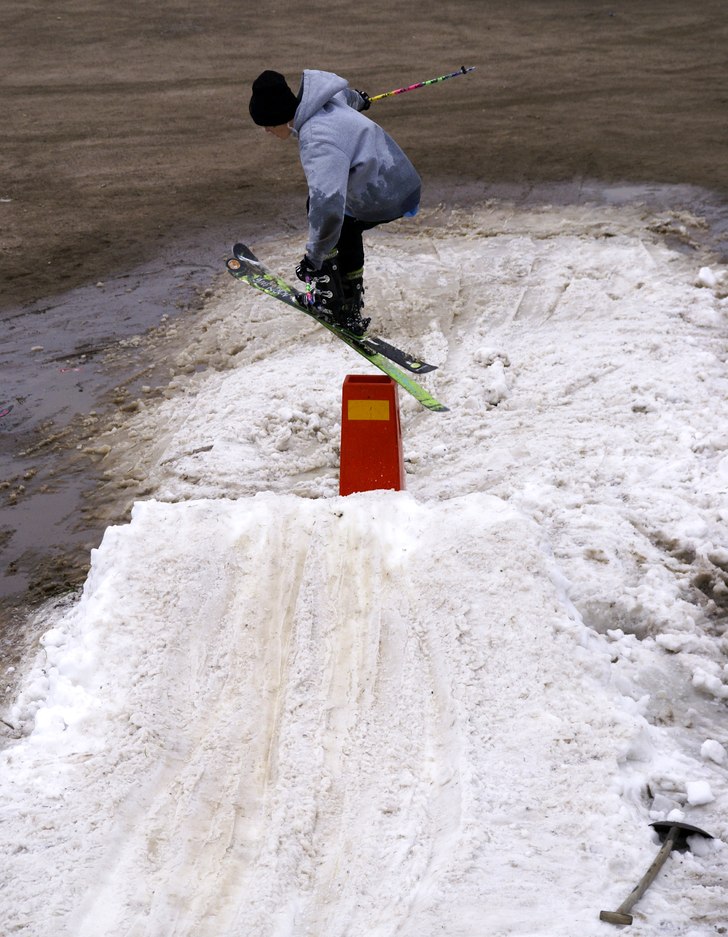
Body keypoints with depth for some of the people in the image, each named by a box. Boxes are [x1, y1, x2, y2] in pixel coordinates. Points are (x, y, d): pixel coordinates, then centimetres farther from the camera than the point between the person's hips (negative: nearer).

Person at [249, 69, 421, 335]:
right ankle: (351, 310, 33)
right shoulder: (327, 100, 1)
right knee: (346, 228, 29)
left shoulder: (316, 141, -29)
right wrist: (358, 99, 53)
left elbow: (327, 206, -41)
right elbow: (345, 95, 29)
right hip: (405, 183, 10)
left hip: (387, 199, -10)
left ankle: (327, 293, 12)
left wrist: (314, 257, -30)